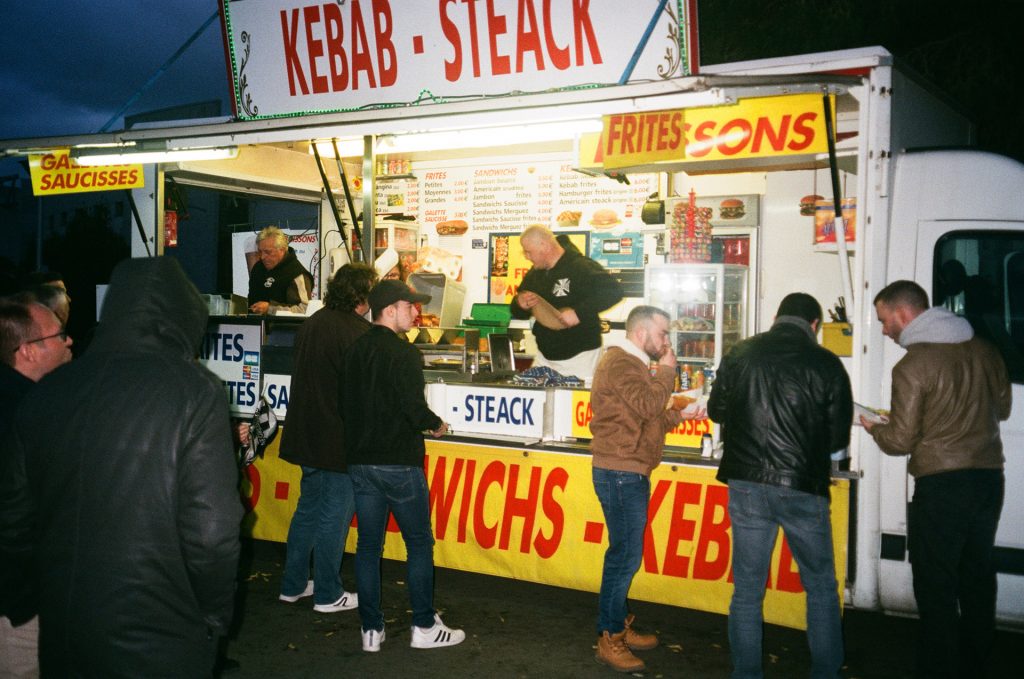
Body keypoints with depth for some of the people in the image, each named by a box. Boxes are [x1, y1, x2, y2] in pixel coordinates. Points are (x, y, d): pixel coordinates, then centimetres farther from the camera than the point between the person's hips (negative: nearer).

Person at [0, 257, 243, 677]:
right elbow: (211, 532, -20)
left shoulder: (46, 393, 1)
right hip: (158, 642, -5)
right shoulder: (195, 391, -15)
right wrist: (216, 617, -4)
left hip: (61, 633, 5)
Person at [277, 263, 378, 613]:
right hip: (341, 440, -8)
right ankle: (328, 594, 14)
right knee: (335, 516, 3)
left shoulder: (311, 324, 7)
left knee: (307, 509, 19)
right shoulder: (359, 332, -20)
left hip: (307, 436, 8)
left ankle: (293, 585, 28)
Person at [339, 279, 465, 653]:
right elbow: (415, 409, -18)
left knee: (368, 544, 10)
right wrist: (436, 424, 2)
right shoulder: (404, 353, -14)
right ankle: (424, 627, 13)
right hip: (399, 462, -6)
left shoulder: (354, 351, 7)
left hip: (360, 462, 7)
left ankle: (372, 630, 16)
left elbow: (346, 406, 10)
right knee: (419, 542, 6)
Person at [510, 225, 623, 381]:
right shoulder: (533, 275, 12)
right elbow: (518, 314, 20)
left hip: (580, 356, -7)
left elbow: (614, 290, -25)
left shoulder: (580, 267, -13)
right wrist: (520, 304, -6)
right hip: (545, 356, 7)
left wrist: (578, 312, -32)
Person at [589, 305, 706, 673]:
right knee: (625, 555, -7)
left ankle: (619, 625, 24)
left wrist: (679, 416, 11)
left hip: (630, 473, 11)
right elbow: (648, 406, -24)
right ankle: (609, 639, 2)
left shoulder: (632, 363, 21)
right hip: (620, 474, -11)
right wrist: (666, 370, -11)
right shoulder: (619, 362, -13)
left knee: (625, 554, 15)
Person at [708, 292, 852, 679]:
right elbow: (839, 436, 1)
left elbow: (717, 411, 12)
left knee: (747, 589, 11)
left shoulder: (740, 354, 2)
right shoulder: (826, 364, -4)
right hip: (803, 488, -2)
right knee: (821, 589, 16)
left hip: (746, 484, 2)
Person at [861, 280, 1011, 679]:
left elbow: (900, 442, -11)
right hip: (989, 478, 7)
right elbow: (1001, 408, 19)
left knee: (936, 587, 2)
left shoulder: (912, 366, -14)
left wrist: (873, 427, 8)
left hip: (941, 485, -7)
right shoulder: (982, 350, 6)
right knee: (977, 580, 16)